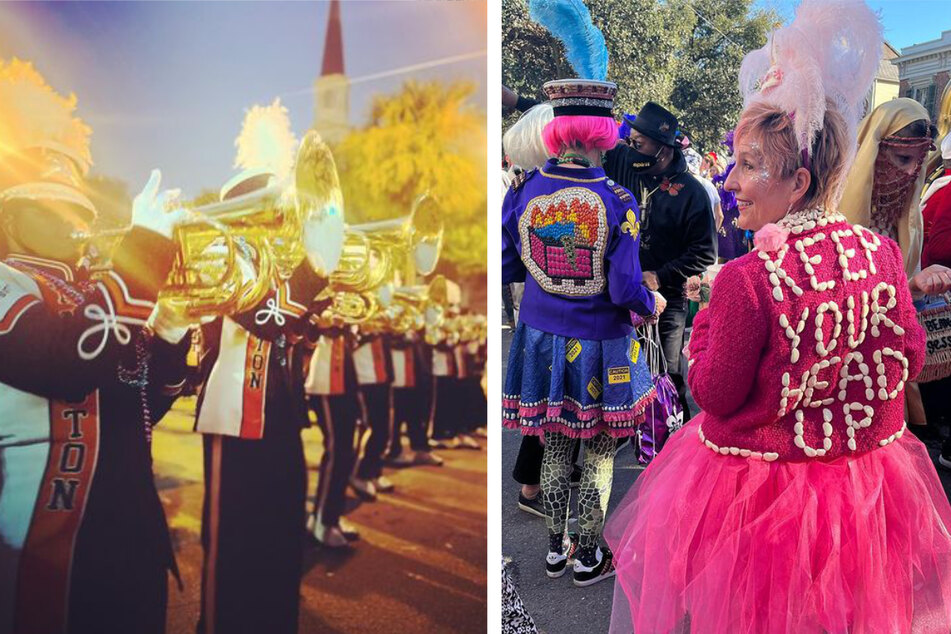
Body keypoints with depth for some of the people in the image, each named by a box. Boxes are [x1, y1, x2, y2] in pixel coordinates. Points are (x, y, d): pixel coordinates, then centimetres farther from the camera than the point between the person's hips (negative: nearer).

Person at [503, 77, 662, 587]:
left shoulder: (523, 191, -7)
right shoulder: (617, 201, -18)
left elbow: (505, 267, 1)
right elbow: (625, 290, -18)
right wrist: (652, 305, 4)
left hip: (542, 338, 4)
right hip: (597, 344, -3)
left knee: (555, 447, 18)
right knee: (599, 452, 13)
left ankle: (556, 549, 32)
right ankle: (589, 557, 27)